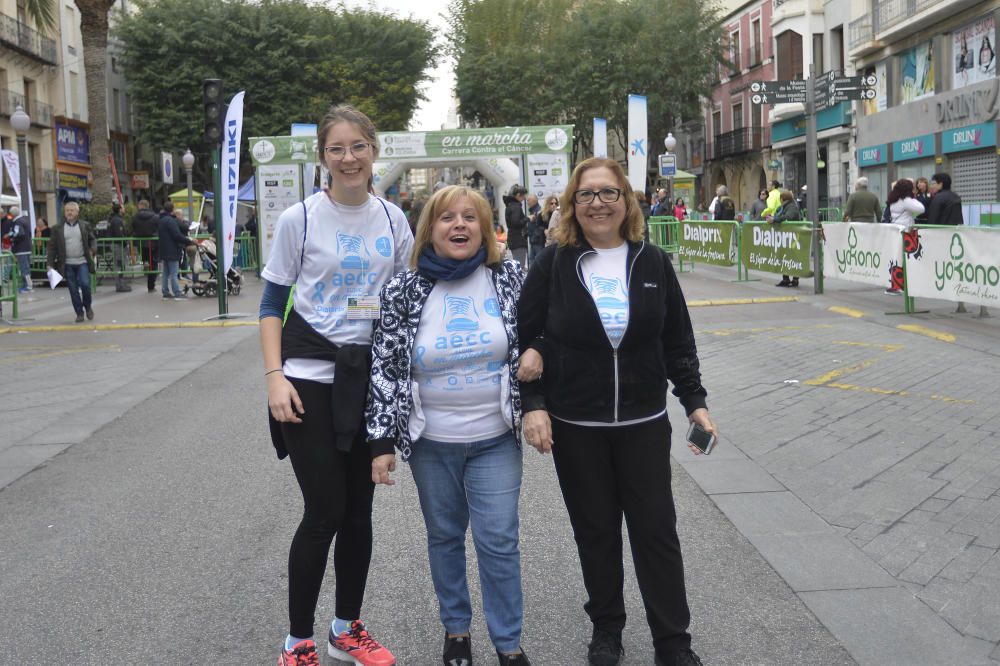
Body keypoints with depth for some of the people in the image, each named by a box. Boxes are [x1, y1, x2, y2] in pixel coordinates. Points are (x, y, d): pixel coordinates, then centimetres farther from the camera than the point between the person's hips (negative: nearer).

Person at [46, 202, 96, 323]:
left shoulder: (85, 226, 6)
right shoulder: (58, 228, 5)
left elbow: (92, 239, 14)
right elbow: (52, 247, 5)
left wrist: (92, 250, -6)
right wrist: (49, 263, -1)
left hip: (82, 262, -1)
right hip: (67, 264, 1)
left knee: (85, 284, -14)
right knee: (73, 290, 2)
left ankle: (88, 307, 11)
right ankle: (79, 313, 13)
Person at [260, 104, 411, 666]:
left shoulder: (392, 218, 5)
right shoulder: (300, 219, -6)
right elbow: (272, 304, -2)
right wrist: (275, 376, -13)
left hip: (372, 376, 4)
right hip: (311, 376, -4)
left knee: (359, 509, 11)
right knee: (324, 511, -4)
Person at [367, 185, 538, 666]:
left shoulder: (510, 278, -4)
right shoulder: (403, 291, -8)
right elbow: (384, 368, -6)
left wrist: (535, 352, -10)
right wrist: (382, 441, -8)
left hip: (495, 439, 0)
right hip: (431, 443, 0)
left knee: (498, 541, 3)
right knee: (444, 536, 15)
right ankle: (455, 627, 34)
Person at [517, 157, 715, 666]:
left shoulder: (653, 263, 1)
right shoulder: (553, 265, -4)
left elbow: (678, 343, 6)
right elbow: (525, 340, -2)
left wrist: (694, 403, 0)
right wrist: (533, 405, -11)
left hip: (644, 423, 1)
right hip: (575, 427, -1)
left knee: (656, 529, 5)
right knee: (595, 530, 10)